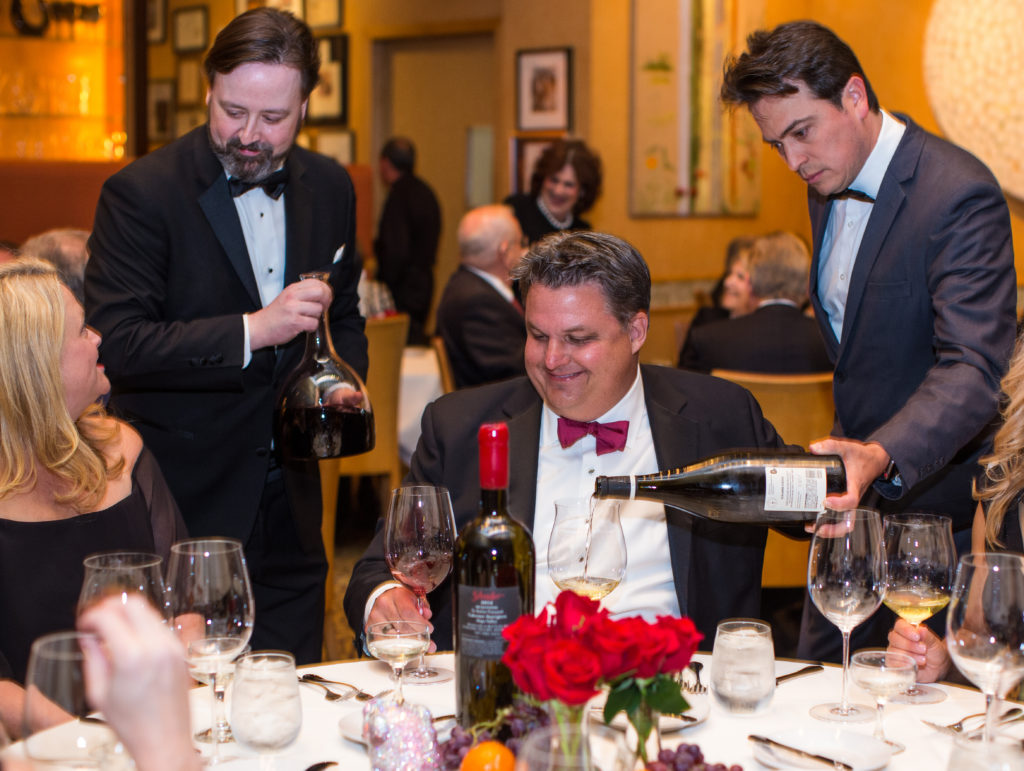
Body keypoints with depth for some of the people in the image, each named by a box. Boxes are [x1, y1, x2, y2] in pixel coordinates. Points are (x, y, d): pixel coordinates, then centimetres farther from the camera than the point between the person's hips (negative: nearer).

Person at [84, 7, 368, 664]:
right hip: (184, 506, -5)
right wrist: (251, 332, -26)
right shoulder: (142, 192, -11)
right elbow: (116, 343, -19)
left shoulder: (330, 188, 6)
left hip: (290, 507, 5)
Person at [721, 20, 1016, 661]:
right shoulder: (826, 186, 5)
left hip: (933, 499, -8)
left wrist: (882, 457, -48)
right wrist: (847, 452, 10)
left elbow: (972, 369, -32)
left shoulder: (958, 194, -23)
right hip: (853, 489, 8)